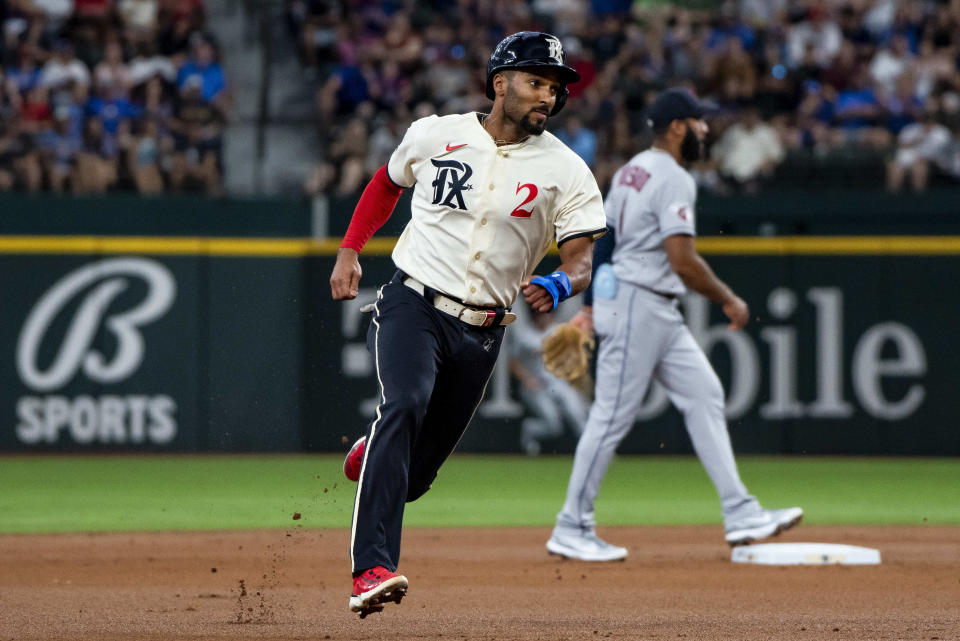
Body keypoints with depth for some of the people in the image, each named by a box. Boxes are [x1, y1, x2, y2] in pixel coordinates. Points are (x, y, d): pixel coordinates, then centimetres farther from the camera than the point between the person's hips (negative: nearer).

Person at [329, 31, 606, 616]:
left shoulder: (566, 172, 0)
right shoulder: (435, 135, 3)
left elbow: (582, 259, -6)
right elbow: (388, 183, 22)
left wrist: (557, 287, -28)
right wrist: (349, 251, 14)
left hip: (482, 333, 2)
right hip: (413, 305, -2)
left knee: (418, 471, 6)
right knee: (405, 405, -29)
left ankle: (370, 457, 46)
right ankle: (372, 569, -39)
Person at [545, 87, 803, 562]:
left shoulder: (632, 170, 14)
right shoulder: (673, 180, -16)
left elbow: (600, 242, 18)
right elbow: (683, 262, -22)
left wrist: (591, 307, 21)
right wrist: (729, 300, -9)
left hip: (658, 311, 10)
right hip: (637, 305, -10)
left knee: (704, 395, 7)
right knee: (613, 415, -5)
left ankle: (740, 514, 5)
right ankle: (571, 531, 1)